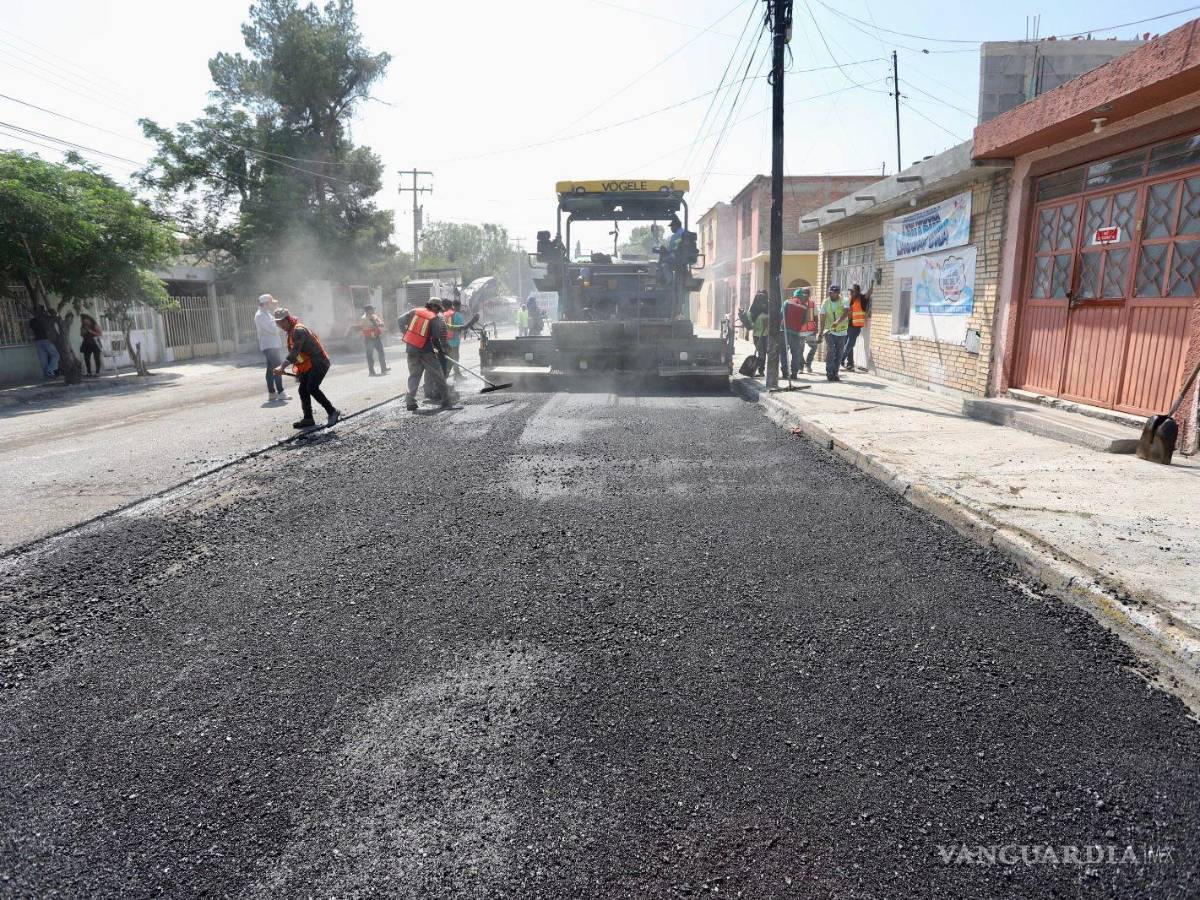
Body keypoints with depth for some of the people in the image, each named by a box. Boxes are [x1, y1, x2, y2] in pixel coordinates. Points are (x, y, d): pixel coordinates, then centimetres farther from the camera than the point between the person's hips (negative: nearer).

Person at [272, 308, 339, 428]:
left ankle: (332, 411, -14)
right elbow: (294, 352, 23)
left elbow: (295, 352, -27)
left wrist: (282, 367, -31)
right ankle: (308, 419, 12)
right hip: (309, 365, 10)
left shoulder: (299, 330, -18)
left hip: (319, 363, -10)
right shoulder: (291, 331, 16)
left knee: (312, 388, -22)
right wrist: (298, 370, 19)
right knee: (303, 390, 6)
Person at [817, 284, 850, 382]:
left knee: (839, 354, 4)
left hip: (841, 332, 1)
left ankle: (835, 374, 13)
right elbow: (822, 319, 0)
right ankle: (829, 374, -9)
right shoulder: (825, 302, 1)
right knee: (830, 352, -12)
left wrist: (837, 322, -38)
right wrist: (820, 333, -7)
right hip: (830, 332, 0)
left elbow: (846, 313, -21)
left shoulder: (844, 301, -4)